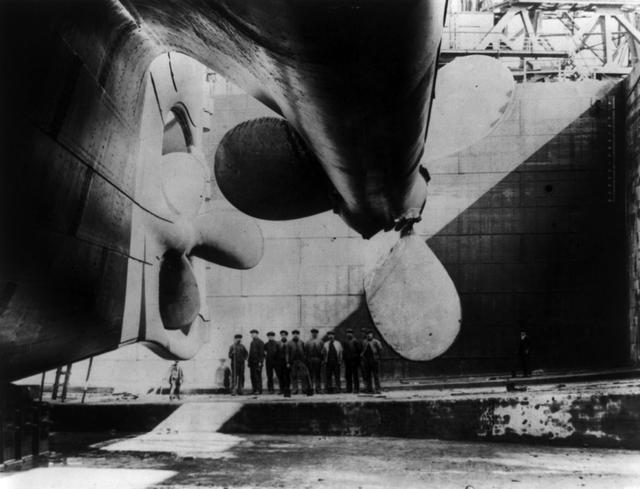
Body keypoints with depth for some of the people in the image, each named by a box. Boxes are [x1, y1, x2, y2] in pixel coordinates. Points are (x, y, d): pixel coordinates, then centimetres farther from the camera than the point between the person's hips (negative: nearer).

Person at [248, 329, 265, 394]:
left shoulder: (260, 342, -6)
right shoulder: (252, 342, 18)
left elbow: (261, 353, -11)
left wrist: (260, 362, -17)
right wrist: (249, 361, 15)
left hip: (257, 362, -8)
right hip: (252, 362, 8)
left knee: (258, 376, -8)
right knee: (252, 376, 5)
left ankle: (259, 390, -6)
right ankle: (254, 389, 9)